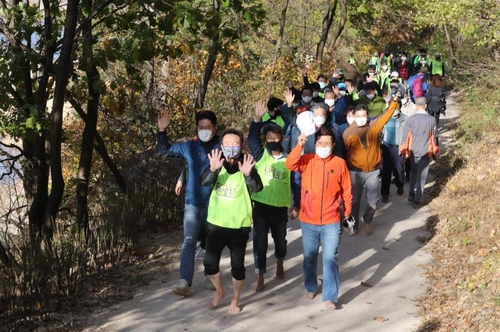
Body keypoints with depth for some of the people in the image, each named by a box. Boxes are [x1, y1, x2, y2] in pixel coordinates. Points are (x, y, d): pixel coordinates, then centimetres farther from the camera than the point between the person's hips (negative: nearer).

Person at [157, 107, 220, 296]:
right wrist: (162, 131, 0)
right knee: (189, 242, -5)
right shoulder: (190, 147, 2)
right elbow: (165, 151, 13)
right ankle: (184, 282, -6)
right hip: (193, 204, 2)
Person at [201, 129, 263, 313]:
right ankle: (219, 291, 33)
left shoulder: (246, 164, -8)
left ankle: (235, 301, 26)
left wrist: (248, 174, -46)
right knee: (210, 263, 5)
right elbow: (204, 182, -19)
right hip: (216, 223, 2)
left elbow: (257, 188, -25)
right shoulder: (217, 162, -1)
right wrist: (213, 169, -40)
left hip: (239, 225, -2)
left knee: (237, 265, 6)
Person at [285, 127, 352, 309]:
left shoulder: (339, 163, -4)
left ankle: (330, 296, 6)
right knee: (309, 257, 15)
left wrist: (347, 210, 10)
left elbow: (346, 189, 5)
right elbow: (290, 165, -23)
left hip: (331, 222, -1)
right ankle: (311, 288, 36)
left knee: (330, 258, -3)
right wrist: (299, 146, -32)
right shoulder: (306, 160, -3)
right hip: (308, 221, 2)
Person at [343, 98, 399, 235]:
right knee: (354, 200, 10)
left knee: (373, 200, 11)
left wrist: (394, 102, -32)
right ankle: (353, 225, 27)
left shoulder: (374, 125, -4)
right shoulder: (348, 132, -9)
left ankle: (367, 222, 35)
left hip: (373, 170, 2)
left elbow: (386, 115, -15)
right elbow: (344, 152, -3)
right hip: (356, 171, -1)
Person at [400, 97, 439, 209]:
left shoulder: (410, 119, -10)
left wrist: (403, 152, 4)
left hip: (413, 151, 1)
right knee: (422, 175, 7)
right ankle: (417, 200, 7)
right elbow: (434, 137, 0)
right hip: (426, 152, -1)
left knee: (413, 171, 25)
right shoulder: (431, 120, -8)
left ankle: (411, 193, 17)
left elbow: (405, 137, -6)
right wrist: (435, 153, 13)